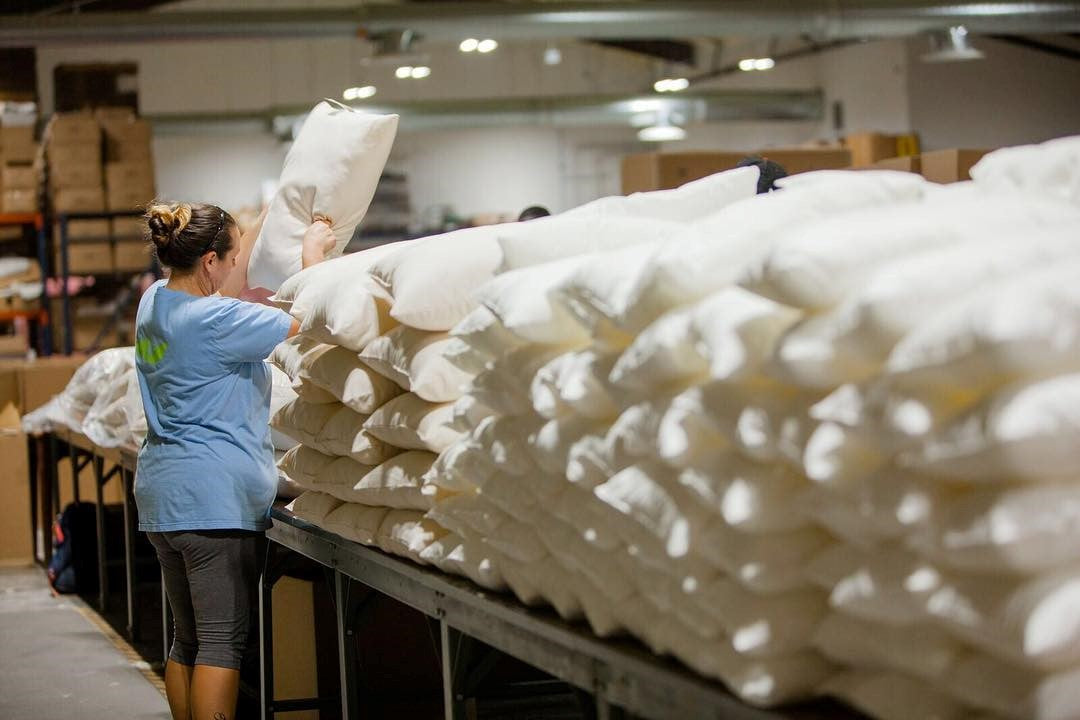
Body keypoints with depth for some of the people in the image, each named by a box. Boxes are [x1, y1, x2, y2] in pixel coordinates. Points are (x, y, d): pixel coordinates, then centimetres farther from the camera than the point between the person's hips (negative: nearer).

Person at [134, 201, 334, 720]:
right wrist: (313, 255, 8)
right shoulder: (214, 321, -17)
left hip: (161, 495, 9)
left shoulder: (155, 301, 9)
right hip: (213, 496, -9)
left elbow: (227, 286, 27)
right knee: (224, 640, -7)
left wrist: (270, 219, 30)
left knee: (187, 638, 14)